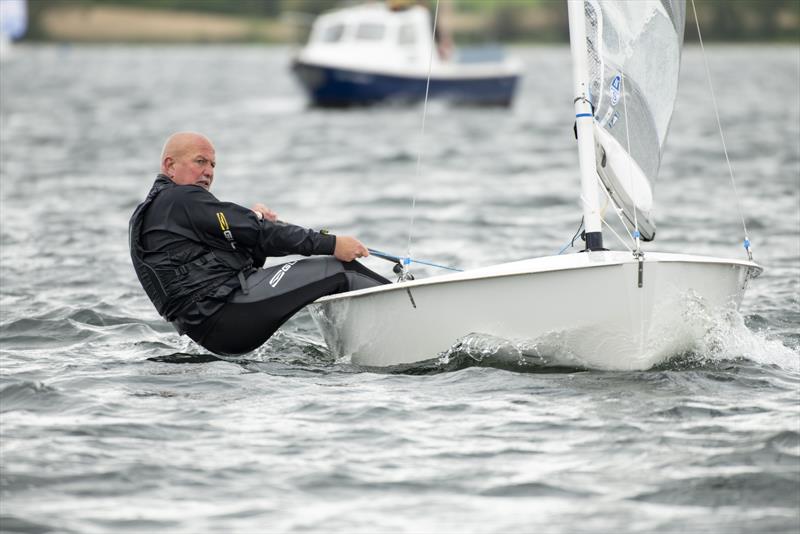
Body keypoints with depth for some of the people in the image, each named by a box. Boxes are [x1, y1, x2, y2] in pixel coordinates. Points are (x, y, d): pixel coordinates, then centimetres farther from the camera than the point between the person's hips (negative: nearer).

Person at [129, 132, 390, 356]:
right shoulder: (181, 199, -7)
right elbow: (255, 233, -13)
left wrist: (254, 221, 3)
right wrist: (331, 244, -12)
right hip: (223, 317, -10)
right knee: (340, 271, -11)